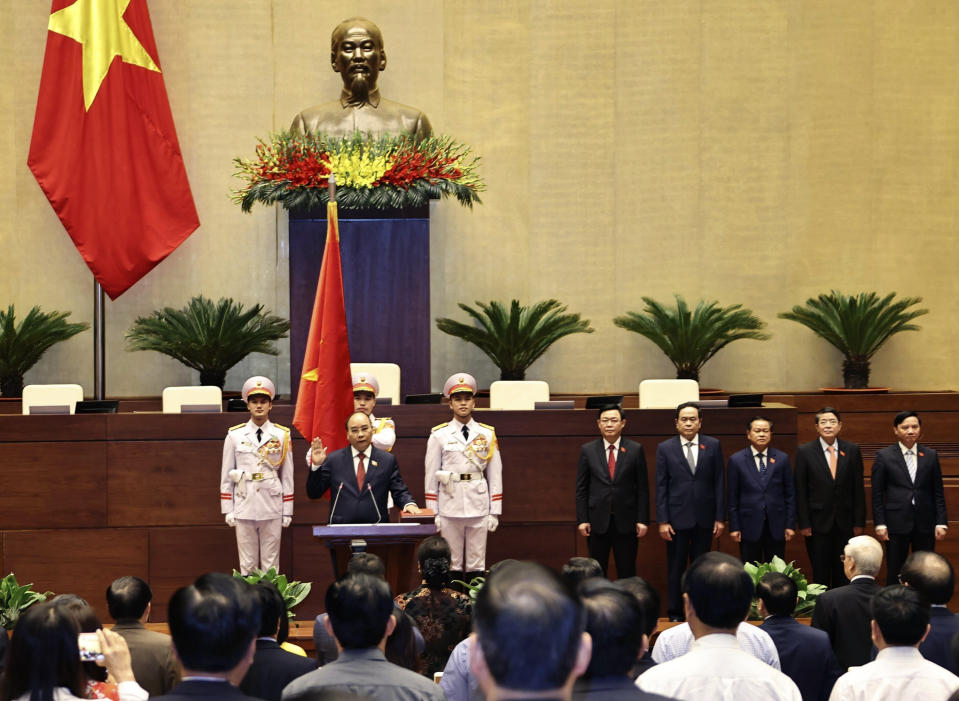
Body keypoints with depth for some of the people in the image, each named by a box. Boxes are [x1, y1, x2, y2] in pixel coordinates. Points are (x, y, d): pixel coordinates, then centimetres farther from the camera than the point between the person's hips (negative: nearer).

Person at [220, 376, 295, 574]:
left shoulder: (282, 435, 5)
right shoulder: (235, 435, 5)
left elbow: (287, 476, 7)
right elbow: (226, 476, 7)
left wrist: (287, 512, 4)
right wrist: (228, 511, 2)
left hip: (272, 509, 0)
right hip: (244, 508, 0)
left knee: (271, 565, 4)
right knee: (247, 565, 3)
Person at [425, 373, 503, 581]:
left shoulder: (487, 434, 7)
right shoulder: (439, 435, 3)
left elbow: (495, 475, 8)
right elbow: (431, 476, 4)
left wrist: (495, 512, 4)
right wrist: (432, 513, 0)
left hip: (479, 507, 1)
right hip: (450, 507, -1)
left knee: (477, 564, 3)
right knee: (452, 565, 2)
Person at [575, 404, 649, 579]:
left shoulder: (635, 450, 3)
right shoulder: (587, 450, 4)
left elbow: (643, 488, 3)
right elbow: (581, 489, 5)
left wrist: (643, 520, -3)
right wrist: (582, 519, -2)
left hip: (626, 522, -1)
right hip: (597, 521, 1)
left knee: (627, 573, 3)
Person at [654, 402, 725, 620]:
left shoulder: (713, 446, 5)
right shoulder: (665, 449, 2)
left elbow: (719, 483, 5)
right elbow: (661, 487, 1)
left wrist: (720, 517, 0)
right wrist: (662, 521, -6)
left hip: (705, 519, 1)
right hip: (677, 518, -1)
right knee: (675, 568, 2)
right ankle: (675, 613, 10)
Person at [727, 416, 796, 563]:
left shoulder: (782, 459, 6)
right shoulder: (736, 460, 2)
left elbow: (790, 494, 7)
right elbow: (732, 497, 2)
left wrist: (790, 525, 2)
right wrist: (734, 527, -2)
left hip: (776, 528, 1)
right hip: (749, 527, -1)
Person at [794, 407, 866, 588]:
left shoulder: (852, 450, 3)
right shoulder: (805, 452, -2)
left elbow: (858, 488, 5)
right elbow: (800, 491, -1)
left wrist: (859, 522, 2)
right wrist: (804, 524, -6)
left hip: (845, 523, 2)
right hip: (818, 522, -2)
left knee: (843, 573, 6)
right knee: (820, 573, 2)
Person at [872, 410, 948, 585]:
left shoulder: (930, 456, 7)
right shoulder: (884, 456, 1)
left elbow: (938, 492, 8)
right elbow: (877, 494, 1)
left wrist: (941, 523, 1)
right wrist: (880, 524, -5)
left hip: (925, 525, 2)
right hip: (897, 523, -2)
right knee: (895, 574, 4)